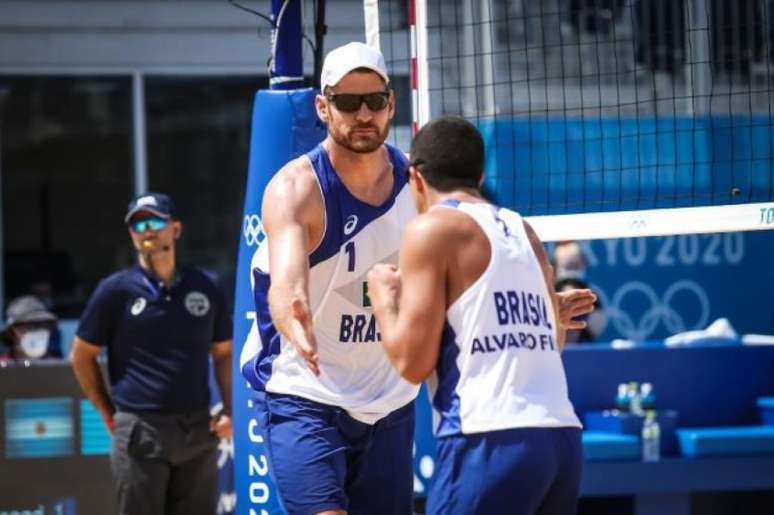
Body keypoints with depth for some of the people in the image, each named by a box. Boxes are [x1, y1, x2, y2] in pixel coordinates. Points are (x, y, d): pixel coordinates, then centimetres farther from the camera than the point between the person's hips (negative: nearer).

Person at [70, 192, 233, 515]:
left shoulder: (207, 287, 9)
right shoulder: (115, 290, 0)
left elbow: (223, 353, 17)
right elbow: (82, 356, 7)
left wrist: (230, 410, 4)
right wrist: (108, 414, 5)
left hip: (198, 431, 3)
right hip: (140, 435, -3)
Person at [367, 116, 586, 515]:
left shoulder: (432, 228, -1)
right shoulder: (523, 232, 19)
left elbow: (412, 361, -5)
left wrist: (383, 299, 12)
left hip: (491, 441, -7)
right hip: (562, 437, 7)